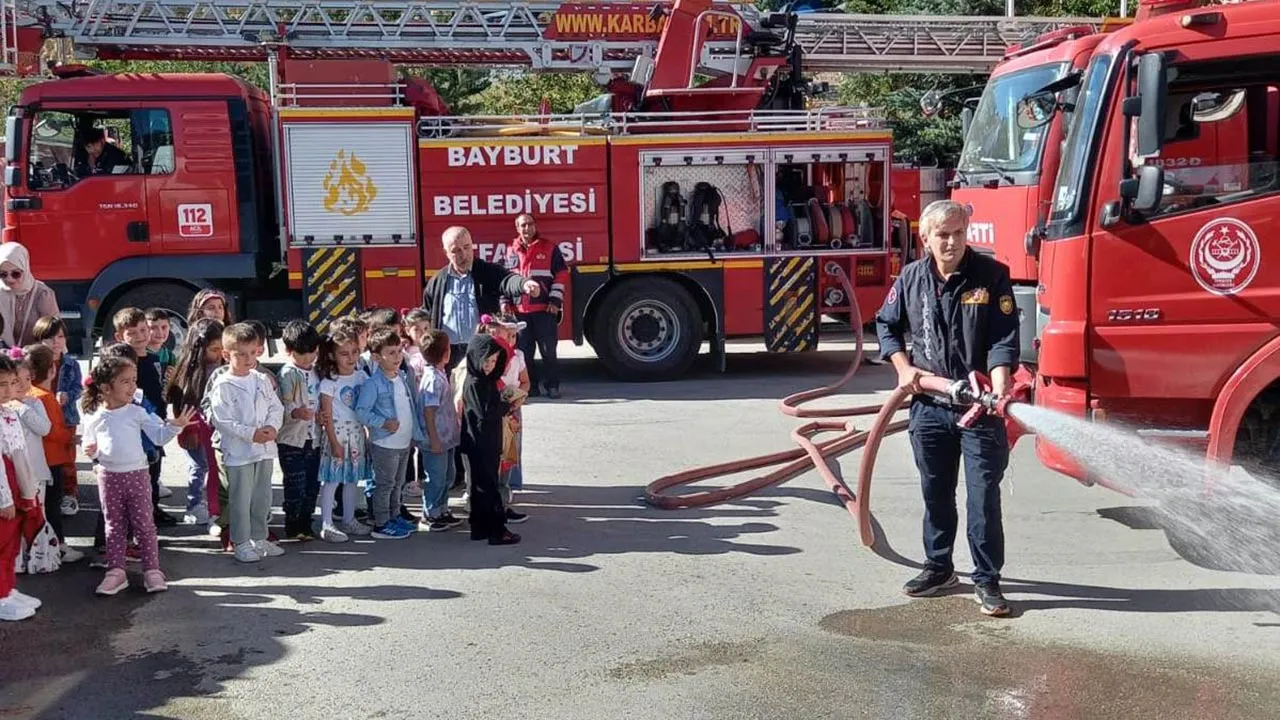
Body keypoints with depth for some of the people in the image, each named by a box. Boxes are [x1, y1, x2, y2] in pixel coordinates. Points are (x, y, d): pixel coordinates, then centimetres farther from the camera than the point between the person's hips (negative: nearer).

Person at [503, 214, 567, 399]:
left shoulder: (549, 248, 3)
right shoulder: (511, 252, 13)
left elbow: (561, 275, 0)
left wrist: (555, 301, -7)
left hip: (544, 309, -3)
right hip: (520, 310, 3)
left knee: (548, 349, 0)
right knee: (524, 351, 6)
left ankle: (552, 386, 6)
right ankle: (530, 386, 14)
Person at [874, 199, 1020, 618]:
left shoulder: (992, 276, -6)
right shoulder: (911, 279, 4)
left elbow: (1003, 339, -12)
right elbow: (886, 324, 17)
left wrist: (1000, 388, -25)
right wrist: (903, 367, 3)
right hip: (928, 406, 4)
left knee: (984, 495, -2)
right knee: (935, 492, 14)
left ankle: (987, 580, 8)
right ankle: (939, 568, 29)